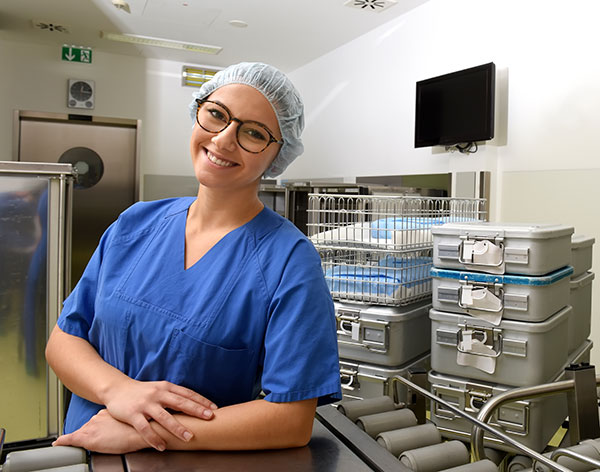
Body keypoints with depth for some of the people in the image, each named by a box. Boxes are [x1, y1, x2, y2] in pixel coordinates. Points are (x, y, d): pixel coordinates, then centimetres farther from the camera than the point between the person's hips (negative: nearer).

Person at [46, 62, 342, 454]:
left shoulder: (290, 260, -14)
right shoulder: (136, 223, 2)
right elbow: (63, 338, 5)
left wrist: (140, 434, -18)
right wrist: (116, 388, -14)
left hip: (203, 465, -2)